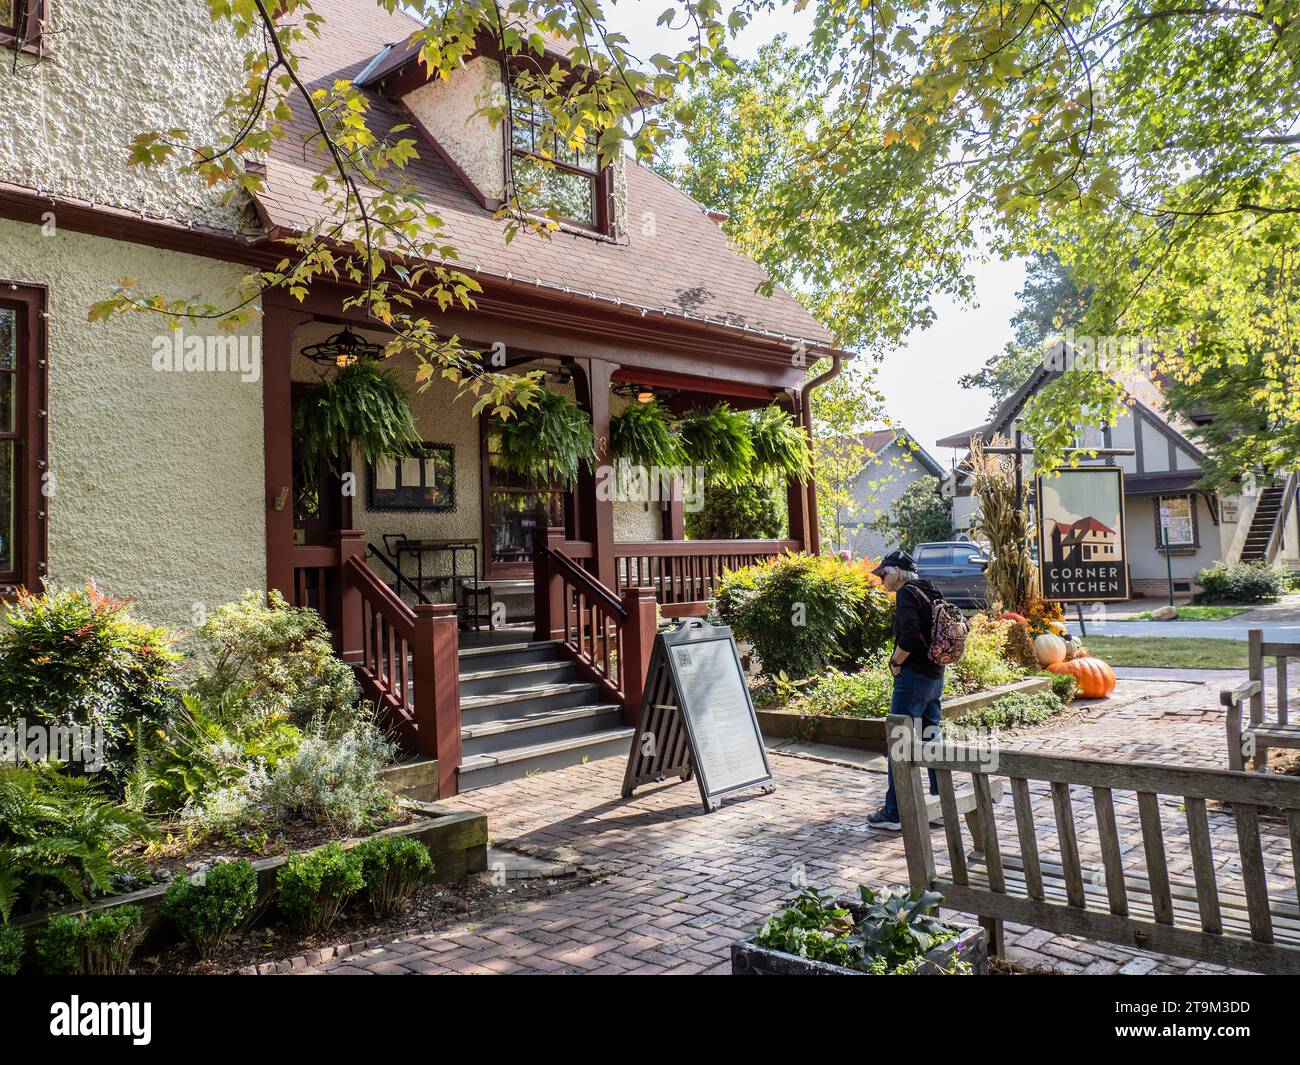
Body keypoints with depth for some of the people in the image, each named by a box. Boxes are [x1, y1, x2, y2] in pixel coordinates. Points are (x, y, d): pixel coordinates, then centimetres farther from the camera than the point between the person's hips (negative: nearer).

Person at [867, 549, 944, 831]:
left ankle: (894, 813, 2)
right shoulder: (931, 593, 14)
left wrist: (895, 662, -10)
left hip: (913, 677, -9)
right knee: (931, 740, 15)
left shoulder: (906, 593, -11)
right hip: (935, 676, 9)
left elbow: (909, 636, -24)